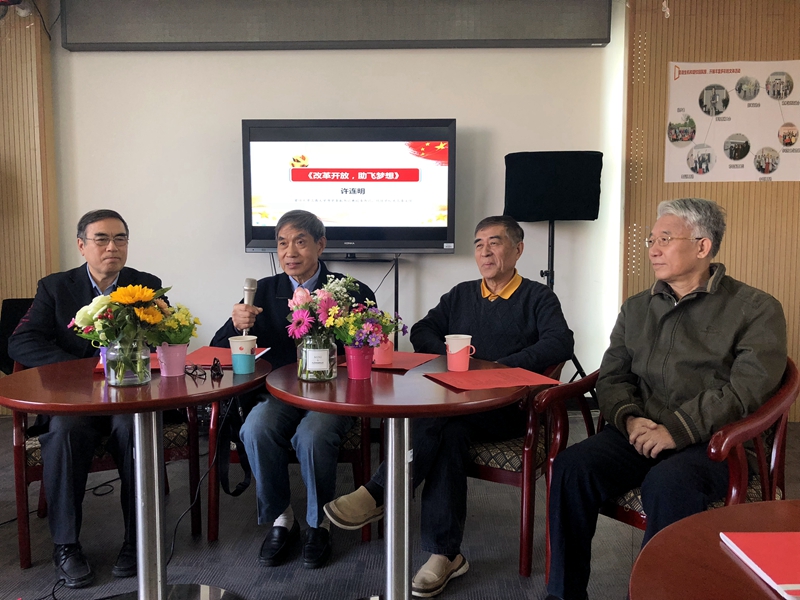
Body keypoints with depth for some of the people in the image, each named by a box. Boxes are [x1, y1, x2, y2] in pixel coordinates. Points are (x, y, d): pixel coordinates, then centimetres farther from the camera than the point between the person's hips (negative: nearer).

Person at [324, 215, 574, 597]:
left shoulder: (537, 298, 9)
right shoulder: (461, 294, 24)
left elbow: (560, 344, -9)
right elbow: (422, 332, 15)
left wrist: (495, 368, -19)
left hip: (508, 410, -3)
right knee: (450, 431, -32)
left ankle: (379, 494, -29)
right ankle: (444, 554, -28)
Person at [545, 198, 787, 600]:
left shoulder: (755, 309, 2)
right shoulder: (636, 308, 17)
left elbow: (747, 388, -11)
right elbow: (612, 376, 13)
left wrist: (677, 429, -19)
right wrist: (629, 418, -8)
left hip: (713, 443, -4)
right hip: (638, 434, 4)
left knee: (667, 483, -36)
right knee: (571, 467, -23)